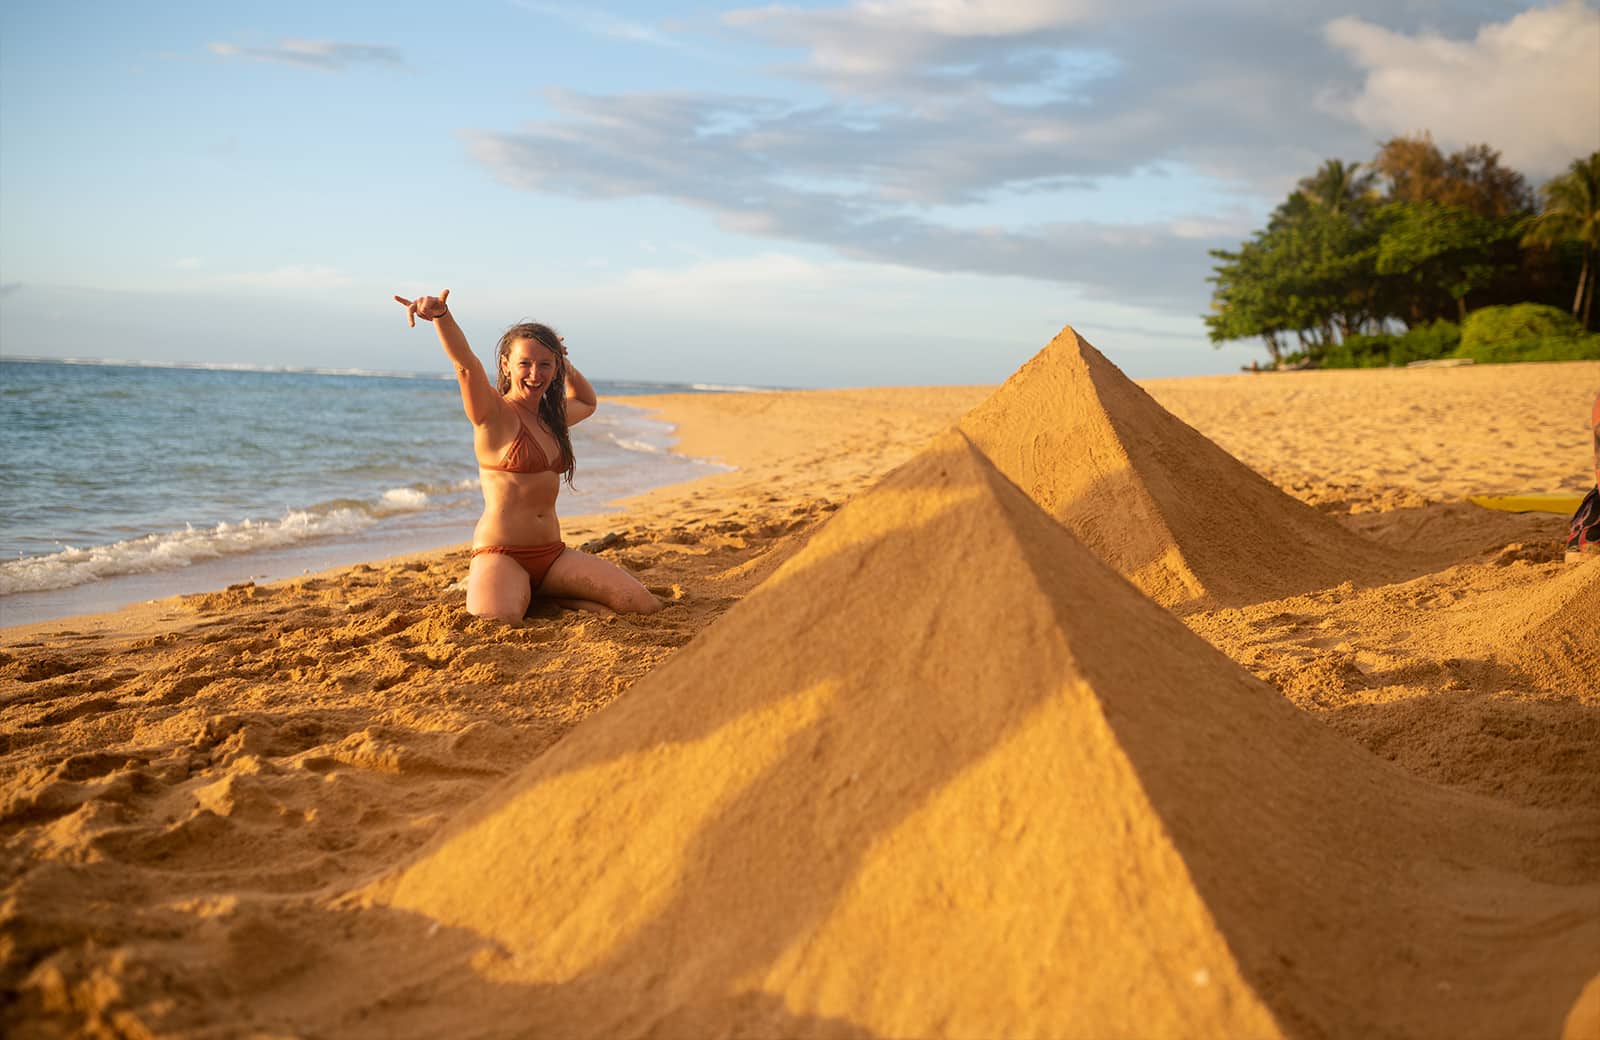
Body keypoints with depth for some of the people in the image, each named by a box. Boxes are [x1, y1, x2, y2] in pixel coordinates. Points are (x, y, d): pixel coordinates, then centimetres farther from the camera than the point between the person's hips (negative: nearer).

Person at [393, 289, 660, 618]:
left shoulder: (551, 417, 16)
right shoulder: (494, 413, -6)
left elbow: (588, 401, 39)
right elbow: (466, 365, -27)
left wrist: (564, 363, 23)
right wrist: (441, 315, -45)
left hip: (552, 553, 7)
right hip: (500, 554, -7)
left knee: (644, 606, -10)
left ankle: (543, 595, 6)